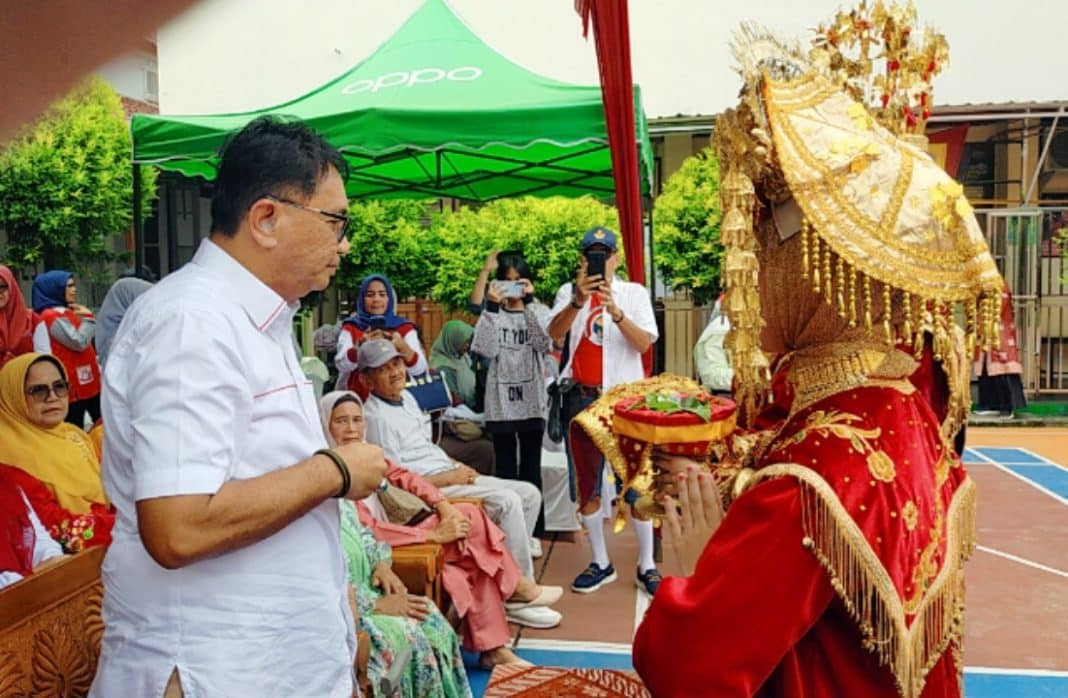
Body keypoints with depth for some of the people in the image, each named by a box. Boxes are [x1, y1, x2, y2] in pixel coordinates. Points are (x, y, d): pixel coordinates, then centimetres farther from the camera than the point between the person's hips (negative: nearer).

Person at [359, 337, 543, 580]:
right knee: (507, 501, -25)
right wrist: (450, 478, -14)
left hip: (451, 475, 10)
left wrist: (457, 466, 7)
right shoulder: (377, 417, -15)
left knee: (530, 494, 1)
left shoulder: (406, 397, 14)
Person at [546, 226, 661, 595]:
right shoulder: (569, 292, 6)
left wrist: (615, 310, -23)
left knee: (636, 484, -1)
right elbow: (555, 334, -12)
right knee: (586, 485, 9)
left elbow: (644, 343, -9)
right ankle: (601, 563, 22)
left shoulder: (634, 293, 4)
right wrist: (578, 301, -28)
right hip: (582, 398, 2)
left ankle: (647, 565, 12)